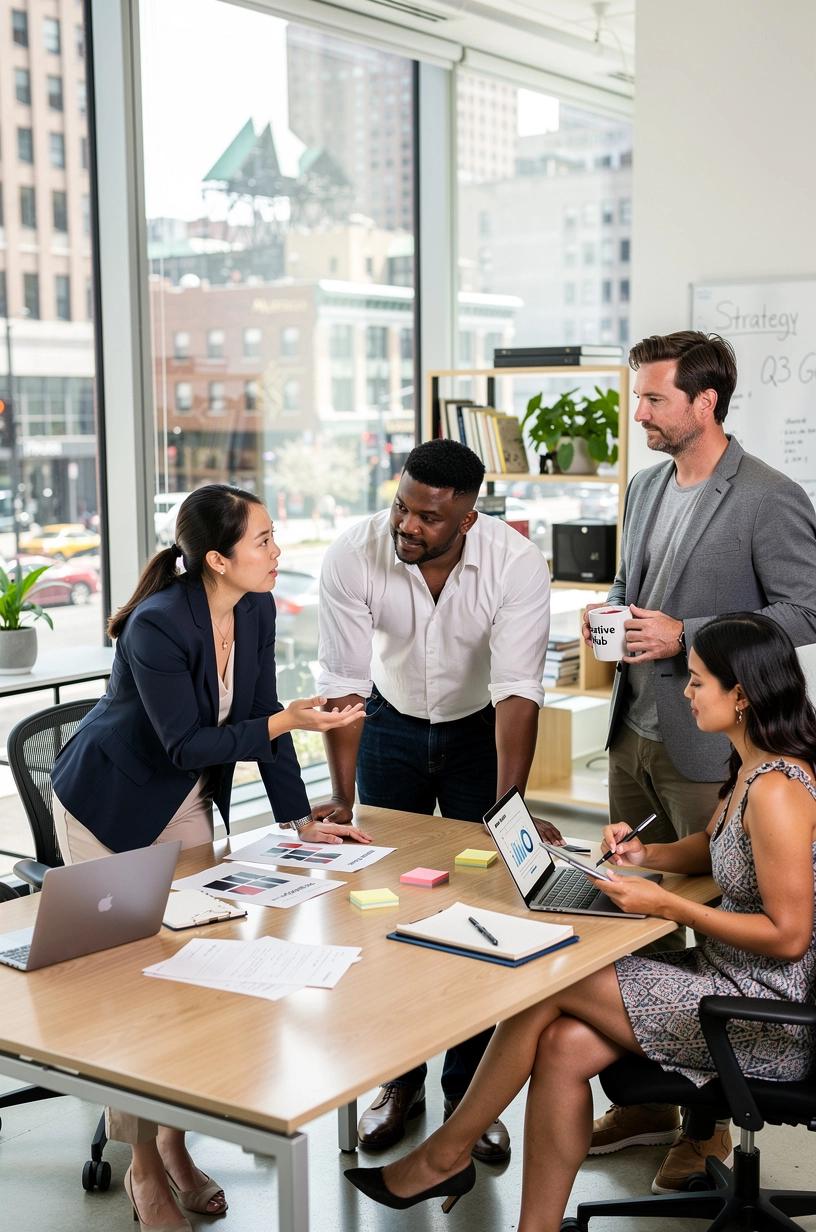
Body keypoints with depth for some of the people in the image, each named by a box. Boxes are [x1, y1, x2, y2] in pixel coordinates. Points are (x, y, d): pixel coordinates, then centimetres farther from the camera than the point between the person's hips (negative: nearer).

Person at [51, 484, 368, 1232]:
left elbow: (262, 718, -1)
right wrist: (288, 722, -35)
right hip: (110, 805, -6)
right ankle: (143, 1167, 10)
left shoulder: (256, 610, -8)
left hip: (187, 804, 6)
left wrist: (301, 819, -4)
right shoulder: (158, 626, -30)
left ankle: (176, 1141, 19)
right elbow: (186, 745, -28)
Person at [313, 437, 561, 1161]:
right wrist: (342, 799, -27)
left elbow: (518, 691, -32)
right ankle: (400, 1080, 18)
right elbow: (344, 682, -22)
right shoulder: (353, 557, -25)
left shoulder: (517, 564, -28)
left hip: (482, 729, -1)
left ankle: (469, 1089, 12)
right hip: (393, 726, 1)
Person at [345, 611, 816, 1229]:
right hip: (727, 975, 9)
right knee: (564, 1046, -7)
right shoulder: (750, 768, 7)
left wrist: (665, 904, -19)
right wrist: (647, 853, 5)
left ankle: (445, 1154, 8)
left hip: (765, 1018, -9)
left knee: (550, 986, -9)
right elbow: (714, 846, 24)